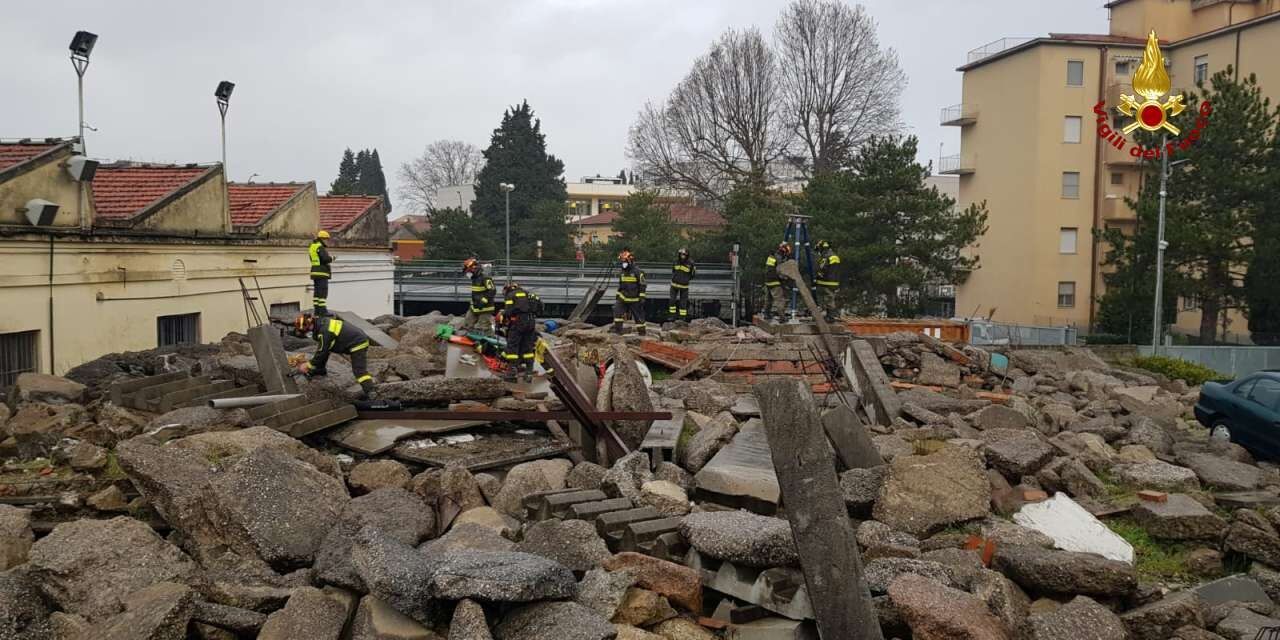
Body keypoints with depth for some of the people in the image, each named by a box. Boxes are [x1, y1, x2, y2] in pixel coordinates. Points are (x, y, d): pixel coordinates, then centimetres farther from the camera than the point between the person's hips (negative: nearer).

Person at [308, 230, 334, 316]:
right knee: (323, 292, -9)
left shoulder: (312, 247, 15)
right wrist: (332, 258, -4)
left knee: (317, 292, 11)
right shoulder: (320, 247, -15)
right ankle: (323, 310, -12)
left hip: (314, 272, 9)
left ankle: (317, 310, 12)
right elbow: (326, 258, -25)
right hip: (322, 273, -9)